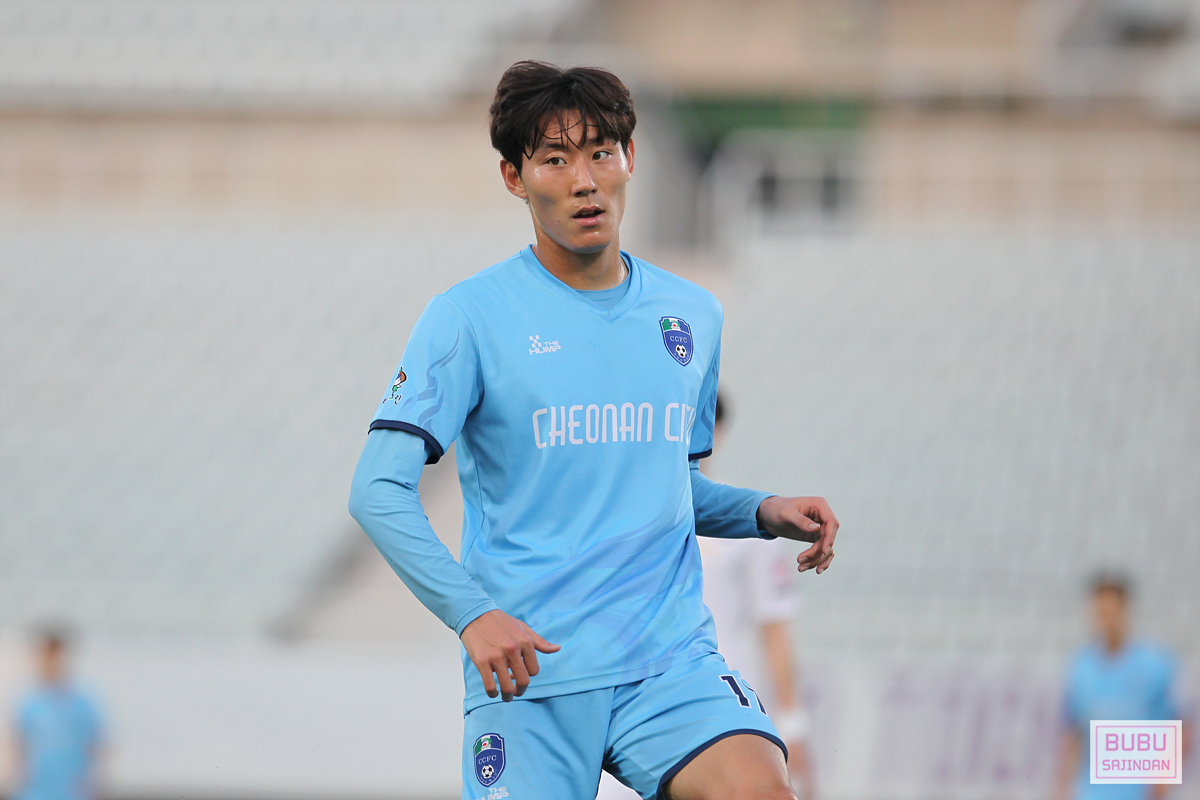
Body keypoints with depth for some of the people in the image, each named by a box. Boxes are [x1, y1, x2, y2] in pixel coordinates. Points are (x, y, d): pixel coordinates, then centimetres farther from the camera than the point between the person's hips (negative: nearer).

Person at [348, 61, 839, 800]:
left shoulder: (694, 316, 13)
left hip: (672, 655, 2)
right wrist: (471, 613, -21)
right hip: (531, 671, -2)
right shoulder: (469, 317, -1)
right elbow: (380, 490, -7)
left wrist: (766, 513, 7)